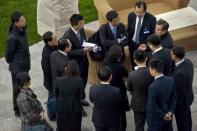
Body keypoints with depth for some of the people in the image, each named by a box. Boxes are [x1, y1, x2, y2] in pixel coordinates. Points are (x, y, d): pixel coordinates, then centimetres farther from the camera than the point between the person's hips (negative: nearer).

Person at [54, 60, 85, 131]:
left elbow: (56, 95, -5)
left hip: (61, 109, 1)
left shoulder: (58, 80, -16)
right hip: (75, 109, -1)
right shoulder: (79, 81, -20)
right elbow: (82, 96, -13)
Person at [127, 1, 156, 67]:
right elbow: (128, 30, 3)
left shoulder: (151, 18, -22)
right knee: (133, 62, 19)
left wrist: (145, 45, -18)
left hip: (144, 45, -3)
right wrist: (128, 41, 1)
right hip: (132, 44, 3)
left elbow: (152, 34, -12)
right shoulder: (131, 16, -12)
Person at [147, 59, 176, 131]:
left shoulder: (153, 87, -30)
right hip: (168, 117, 6)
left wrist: (163, 115, -12)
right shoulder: (171, 80, -10)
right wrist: (170, 112, -5)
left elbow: (152, 106, -24)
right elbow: (174, 98, -3)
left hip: (155, 119, -6)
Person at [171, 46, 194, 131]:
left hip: (181, 100, -8)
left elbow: (179, 92, -28)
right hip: (188, 96, 8)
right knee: (187, 119, 29)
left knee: (181, 122, 15)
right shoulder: (187, 61, -13)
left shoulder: (180, 73, -39)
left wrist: (175, 104, -15)